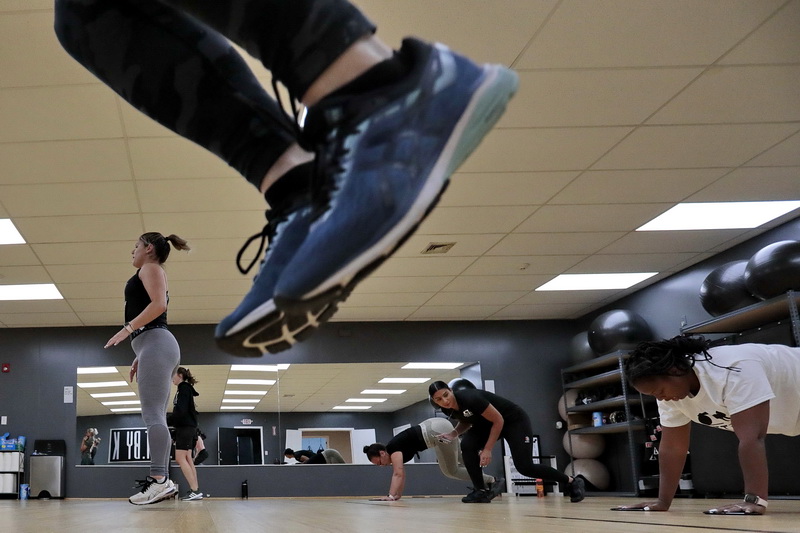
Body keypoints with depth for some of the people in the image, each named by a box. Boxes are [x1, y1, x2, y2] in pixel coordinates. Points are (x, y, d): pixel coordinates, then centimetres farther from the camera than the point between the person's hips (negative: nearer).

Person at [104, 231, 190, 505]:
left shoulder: (150, 268, 3)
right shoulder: (152, 275, 30)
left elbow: (159, 304, -14)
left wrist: (127, 328, -15)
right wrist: (140, 357, 22)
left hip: (155, 343, -10)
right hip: (157, 346, 10)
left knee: (152, 414, -17)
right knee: (156, 416, 4)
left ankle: (159, 479, -25)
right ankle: (162, 479, 0)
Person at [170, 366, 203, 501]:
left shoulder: (184, 388, -8)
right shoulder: (186, 389, 19)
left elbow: (181, 411, -18)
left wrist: (167, 422, -12)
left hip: (185, 427, -9)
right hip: (187, 427, 9)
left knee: (180, 458, -13)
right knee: (187, 459, 6)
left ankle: (195, 491, -18)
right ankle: (195, 490, 2)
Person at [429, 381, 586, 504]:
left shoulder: (469, 398, -35)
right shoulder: (447, 409, -11)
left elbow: (498, 420, -28)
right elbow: (466, 422, 11)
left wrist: (487, 449, -23)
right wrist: (453, 433, -10)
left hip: (514, 420, -7)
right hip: (487, 423, 7)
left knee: (524, 466, -13)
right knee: (467, 445, -19)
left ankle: (573, 481, 4)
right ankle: (482, 491, -7)